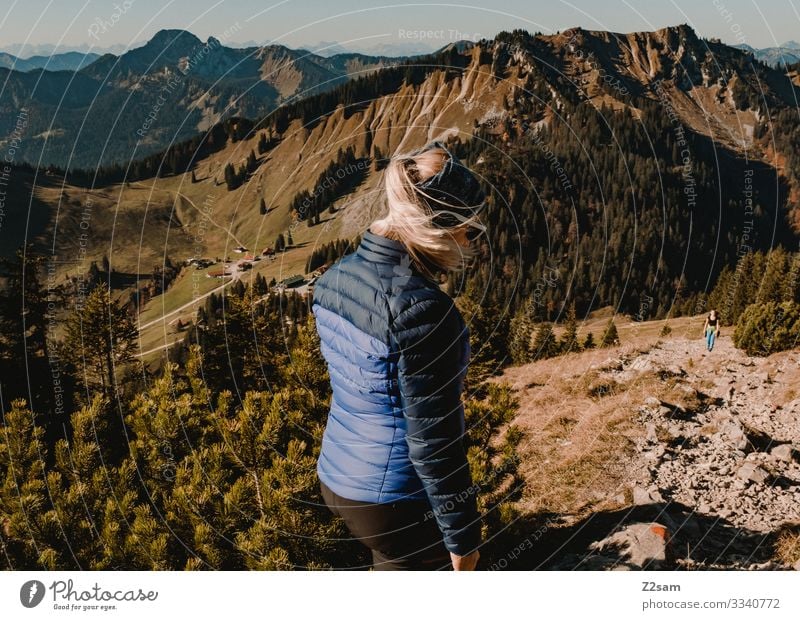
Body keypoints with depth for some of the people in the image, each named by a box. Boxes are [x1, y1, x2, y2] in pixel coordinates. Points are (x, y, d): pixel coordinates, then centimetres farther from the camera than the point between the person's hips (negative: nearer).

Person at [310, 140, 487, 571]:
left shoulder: (336, 277, -3)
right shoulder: (421, 309, -29)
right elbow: (434, 442, -23)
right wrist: (462, 535, -10)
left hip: (337, 477, 8)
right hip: (398, 502, -8)